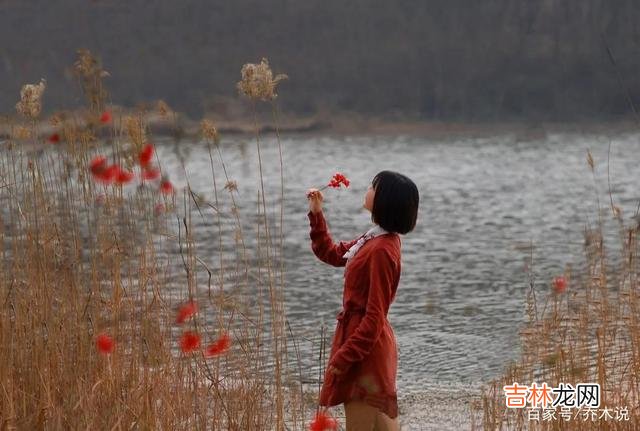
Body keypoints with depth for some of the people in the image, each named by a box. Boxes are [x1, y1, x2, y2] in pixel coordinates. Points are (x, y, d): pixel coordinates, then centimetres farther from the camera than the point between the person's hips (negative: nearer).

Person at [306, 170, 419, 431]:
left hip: (365, 346, -10)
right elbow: (331, 254, 27)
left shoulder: (381, 251, -21)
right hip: (370, 343, 10)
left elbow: (374, 317, -22)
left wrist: (343, 358, -19)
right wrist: (316, 215, 17)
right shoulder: (375, 240, 9)